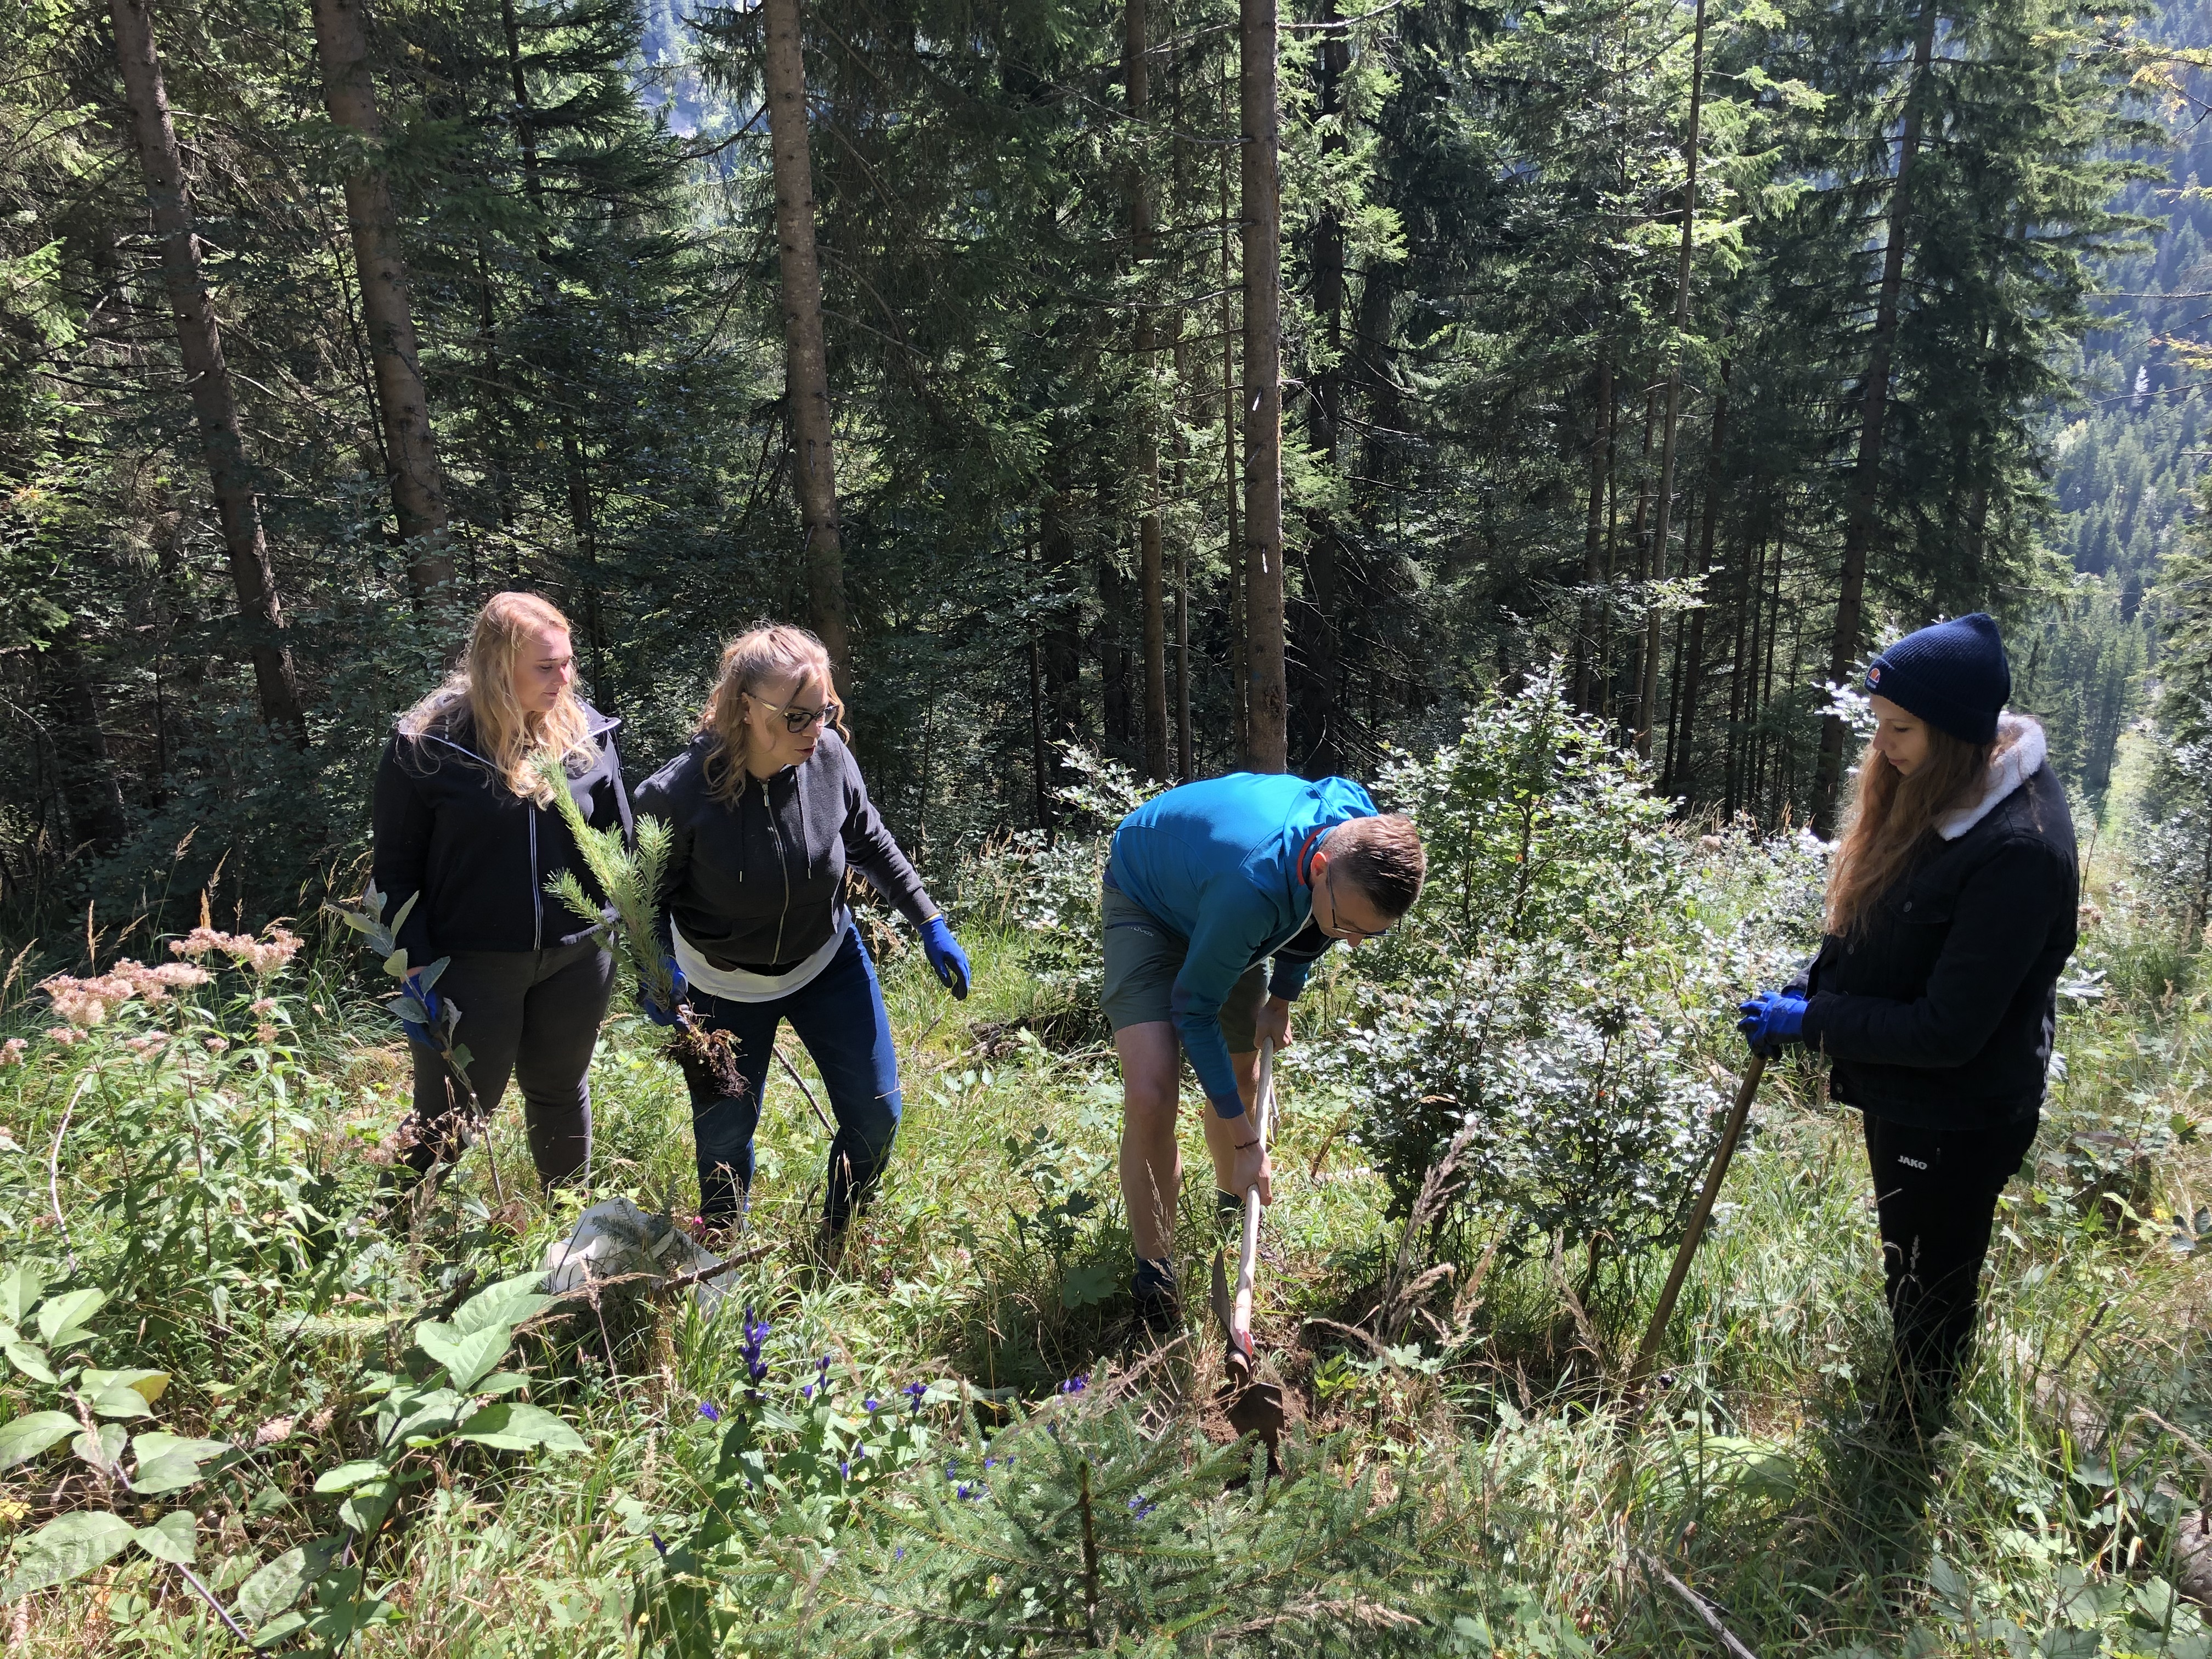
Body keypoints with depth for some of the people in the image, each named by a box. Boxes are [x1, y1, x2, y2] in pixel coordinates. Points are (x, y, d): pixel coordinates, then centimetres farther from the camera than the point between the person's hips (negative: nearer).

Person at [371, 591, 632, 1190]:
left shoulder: (588, 733, -4)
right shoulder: (426, 743, -13)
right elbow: (397, 869, -7)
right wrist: (417, 969, -12)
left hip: (576, 960, 3)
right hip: (471, 966, -3)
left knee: (561, 1095, 22)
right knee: (446, 1118, 11)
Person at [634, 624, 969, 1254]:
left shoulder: (829, 755, -19)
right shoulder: (679, 791, -28)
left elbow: (870, 843, -1)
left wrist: (931, 923, -1)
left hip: (828, 962, 3)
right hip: (725, 986, -2)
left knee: (876, 1117, 4)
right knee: (725, 1138, 10)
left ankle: (836, 1251, 35)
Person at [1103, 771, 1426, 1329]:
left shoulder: (1365, 837, -26)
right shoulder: (1252, 886, -45)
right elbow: (1194, 1010, -30)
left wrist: (1281, 1000, 4)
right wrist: (1246, 1142, -26)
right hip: (1147, 899, -6)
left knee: (1241, 1078, 15)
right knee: (1151, 1095, -22)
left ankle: (1231, 1208, 43)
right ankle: (1153, 1278, -5)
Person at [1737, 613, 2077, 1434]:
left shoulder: (2018, 850, -30)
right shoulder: (1929, 790, -4)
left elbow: (1947, 1031, -27)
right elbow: (1871, 925, 10)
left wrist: (1811, 1020, -20)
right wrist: (1811, 984, -3)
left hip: (1957, 1115, -8)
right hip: (1899, 1090, 8)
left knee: (1929, 1291, 14)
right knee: (1905, 1271, 27)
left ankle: (1904, 1439, 36)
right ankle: (1900, 1412, 49)